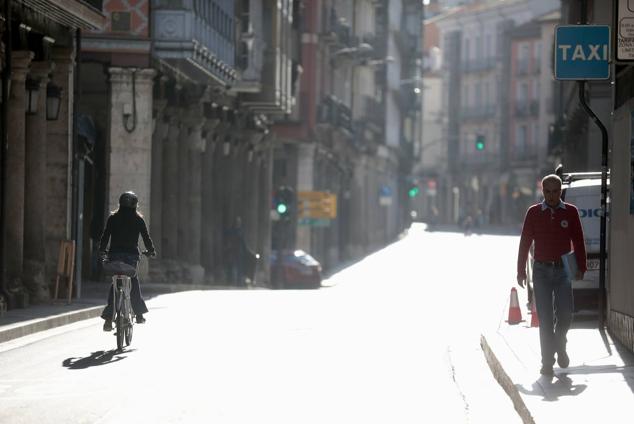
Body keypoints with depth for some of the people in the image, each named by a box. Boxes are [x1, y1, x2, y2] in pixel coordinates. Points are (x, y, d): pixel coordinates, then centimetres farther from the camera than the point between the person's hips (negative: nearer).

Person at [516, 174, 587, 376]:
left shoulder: (571, 212, 3)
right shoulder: (534, 213, 3)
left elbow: (578, 242, 5)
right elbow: (525, 242, 6)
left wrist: (580, 268, -2)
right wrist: (521, 271, 3)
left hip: (563, 270, 0)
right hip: (541, 271, 0)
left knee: (565, 314, -8)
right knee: (545, 318, -2)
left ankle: (560, 346, 22)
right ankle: (547, 361, 3)